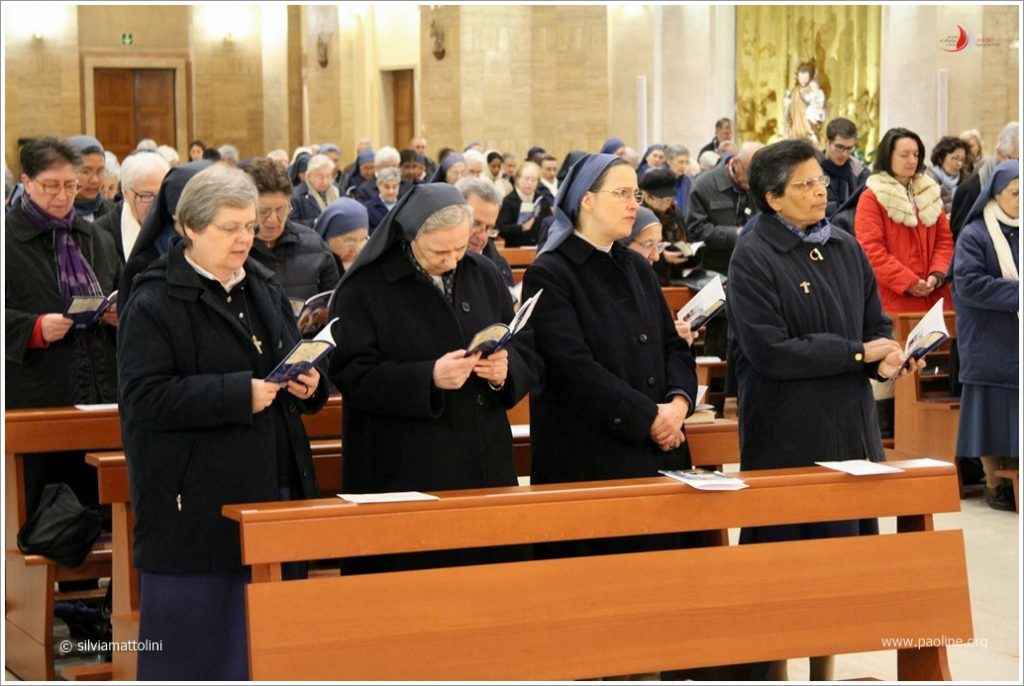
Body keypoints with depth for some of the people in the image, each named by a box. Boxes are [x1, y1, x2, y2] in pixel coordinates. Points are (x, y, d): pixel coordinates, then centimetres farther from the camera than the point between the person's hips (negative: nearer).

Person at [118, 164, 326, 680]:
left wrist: (309, 383, -1)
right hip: (196, 498, -7)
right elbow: (146, 396, -18)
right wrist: (238, 395, -23)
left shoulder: (264, 288, 14)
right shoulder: (154, 302, -9)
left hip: (273, 487, 7)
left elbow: (293, 363, 23)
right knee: (195, 643, 0)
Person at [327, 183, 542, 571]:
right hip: (403, 474, -4)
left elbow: (528, 353, 12)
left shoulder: (484, 276, 11)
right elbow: (353, 376, -12)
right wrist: (429, 378, -24)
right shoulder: (364, 287, -5)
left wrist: (506, 368, -11)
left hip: (484, 466, 5)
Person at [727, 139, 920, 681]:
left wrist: (888, 358, -11)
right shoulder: (753, 258, -10)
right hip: (786, 436, -6)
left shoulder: (846, 249, 9)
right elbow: (770, 350, -18)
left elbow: (877, 321, 13)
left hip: (850, 427, 6)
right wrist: (859, 353, -14)